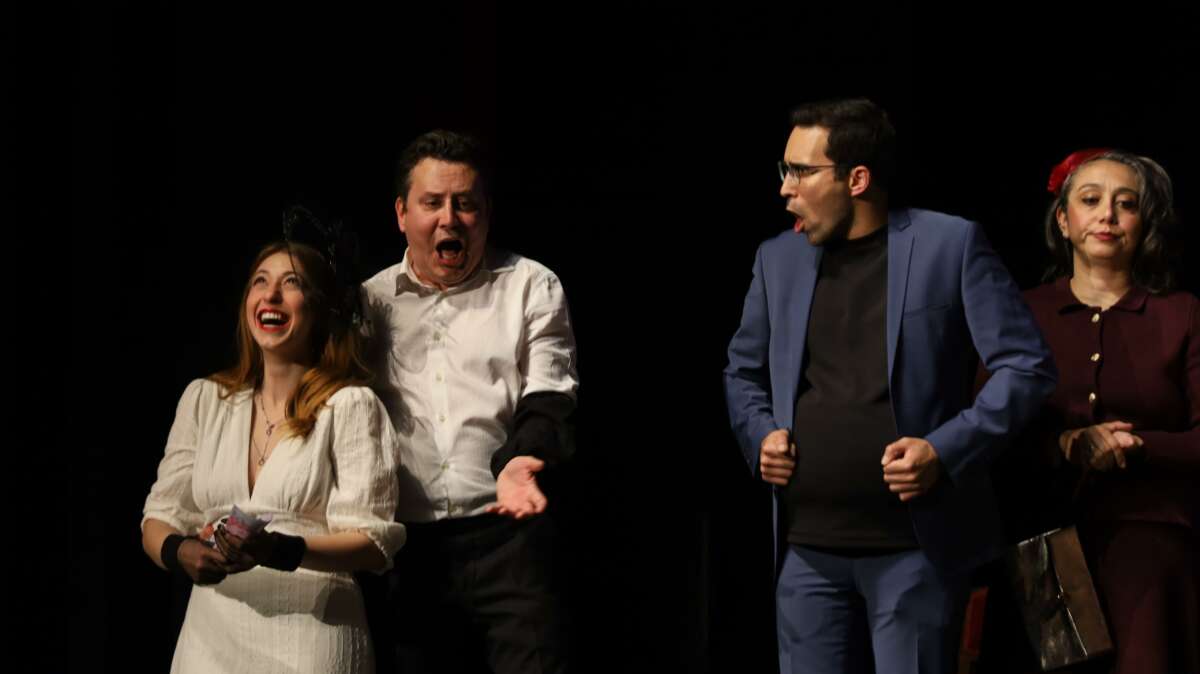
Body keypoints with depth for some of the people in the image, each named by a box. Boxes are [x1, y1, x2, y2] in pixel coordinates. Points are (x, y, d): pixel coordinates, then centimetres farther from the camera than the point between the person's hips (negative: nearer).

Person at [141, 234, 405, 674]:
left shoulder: (350, 405, -4)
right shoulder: (204, 399, 9)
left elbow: (374, 543, -9)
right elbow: (158, 519, 8)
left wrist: (278, 551, -26)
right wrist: (180, 552, -16)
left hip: (311, 636, -4)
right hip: (211, 633, 4)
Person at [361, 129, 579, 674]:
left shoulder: (530, 287, 6)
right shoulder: (372, 301, 13)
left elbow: (549, 399, -4)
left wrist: (522, 461, -25)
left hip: (505, 532, -3)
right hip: (406, 543, 3)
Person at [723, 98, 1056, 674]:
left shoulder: (950, 244, -4)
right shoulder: (778, 259, 10)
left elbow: (1026, 367, -4)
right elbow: (743, 373, 23)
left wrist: (946, 450, -15)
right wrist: (761, 433, 3)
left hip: (916, 547, -4)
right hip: (807, 548, 4)